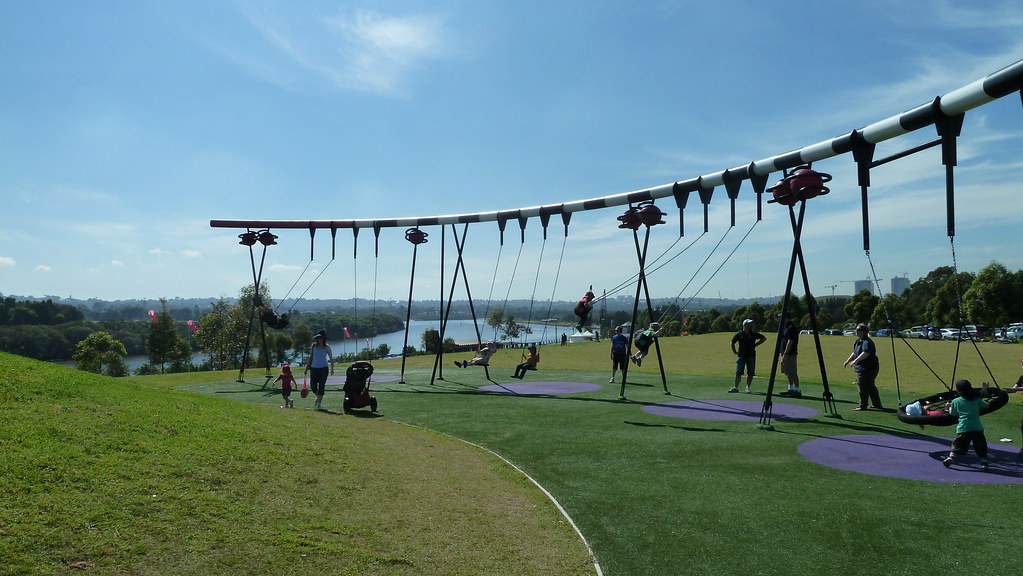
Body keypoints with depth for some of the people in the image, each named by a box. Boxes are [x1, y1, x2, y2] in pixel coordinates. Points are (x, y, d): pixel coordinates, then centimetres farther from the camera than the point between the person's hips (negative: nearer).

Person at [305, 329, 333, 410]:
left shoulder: (327, 347, -1)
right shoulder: (314, 346, 3)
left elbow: (331, 358, 2)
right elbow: (310, 357, 11)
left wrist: (332, 369, -6)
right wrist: (307, 367, 9)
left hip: (323, 368, -2)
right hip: (314, 368, 2)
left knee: (321, 386, -4)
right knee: (313, 386, 1)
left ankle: (319, 403, 4)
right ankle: (318, 397, 31)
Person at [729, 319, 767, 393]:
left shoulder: (754, 334, 6)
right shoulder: (739, 334, 3)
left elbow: (764, 338, 17)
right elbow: (732, 342, 14)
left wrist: (756, 344, 10)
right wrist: (734, 351, 8)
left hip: (751, 356, 2)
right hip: (741, 356, -1)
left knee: (750, 373, 2)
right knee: (738, 373, -5)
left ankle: (748, 387, 14)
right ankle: (735, 387, -2)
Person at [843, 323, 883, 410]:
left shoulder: (867, 342, -19)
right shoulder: (858, 341, 15)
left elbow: (866, 353, -35)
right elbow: (854, 353, 26)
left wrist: (856, 360, -42)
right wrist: (847, 361, 23)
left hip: (867, 369, -11)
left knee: (862, 387, -7)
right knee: (871, 386, 18)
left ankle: (862, 406, -1)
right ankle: (877, 404, 28)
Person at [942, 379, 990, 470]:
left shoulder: (956, 401, 3)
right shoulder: (976, 399, 8)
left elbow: (953, 413, 9)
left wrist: (949, 407, 30)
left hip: (963, 428, -1)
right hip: (977, 428, 1)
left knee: (957, 445, 5)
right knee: (980, 446, 10)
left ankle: (951, 457, -10)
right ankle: (984, 462, 7)